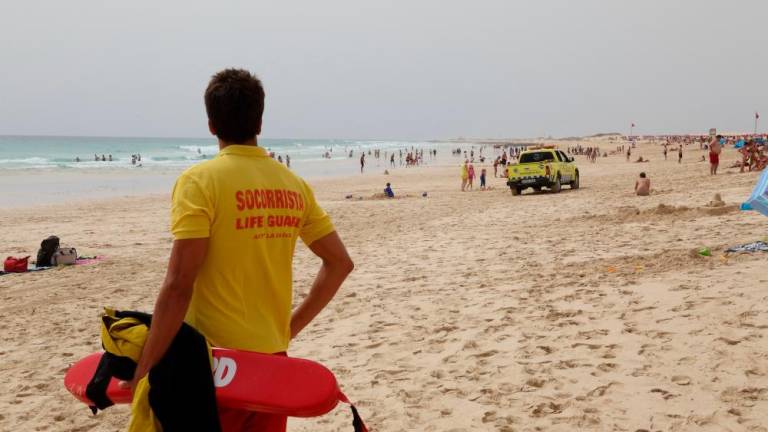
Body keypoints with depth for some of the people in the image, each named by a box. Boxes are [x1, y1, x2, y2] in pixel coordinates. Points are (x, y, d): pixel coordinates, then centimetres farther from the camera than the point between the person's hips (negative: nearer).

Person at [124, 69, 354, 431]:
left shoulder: (199, 181, -11)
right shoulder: (293, 184, 5)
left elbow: (178, 286, -18)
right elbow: (339, 262, 10)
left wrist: (143, 370, -12)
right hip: (273, 359, 5)